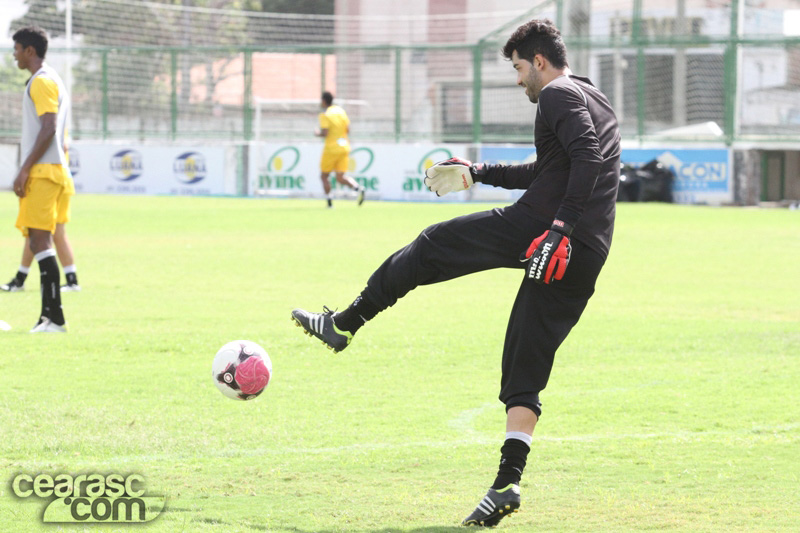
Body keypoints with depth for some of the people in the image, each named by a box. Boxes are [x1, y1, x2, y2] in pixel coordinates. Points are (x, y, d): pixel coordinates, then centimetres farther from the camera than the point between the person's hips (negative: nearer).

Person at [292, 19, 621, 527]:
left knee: (430, 248, 11)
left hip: (535, 226, -8)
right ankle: (507, 484, -4)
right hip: (584, 263, 8)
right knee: (525, 374, 8)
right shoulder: (600, 104, 29)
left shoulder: (559, 95, -1)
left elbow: (588, 160, -19)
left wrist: (559, 228, -24)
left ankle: (343, 324, 19)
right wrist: (480, 172, 47)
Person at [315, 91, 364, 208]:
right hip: (344, 148, 6)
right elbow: (348, 130, 9)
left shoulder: (325, 115, -9)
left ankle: (329, 201, 4)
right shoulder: (340, 111, 10)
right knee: (340, 177, 4)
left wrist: (317, 133, 2)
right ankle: (358, 188, -22)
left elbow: (324, 133, -18)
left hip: (331, 149, -6)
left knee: (323, 176, 10)